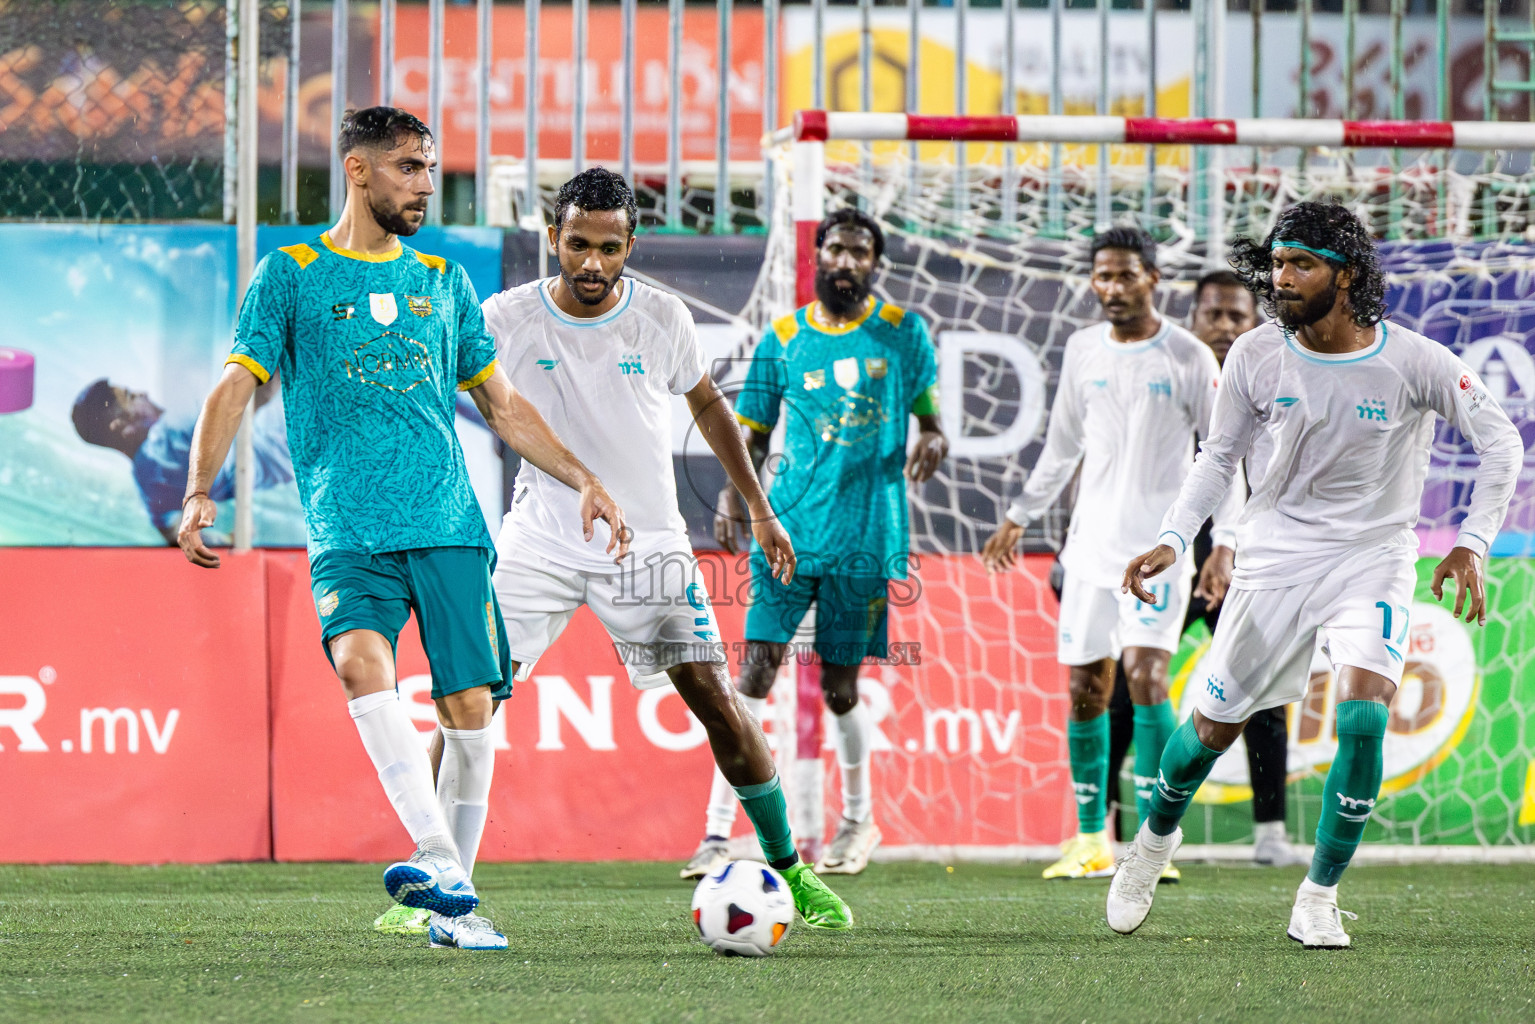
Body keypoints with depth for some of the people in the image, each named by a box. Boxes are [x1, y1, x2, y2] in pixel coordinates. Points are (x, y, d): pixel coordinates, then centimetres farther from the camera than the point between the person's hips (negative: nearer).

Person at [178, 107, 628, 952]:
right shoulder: (291, 275, 7)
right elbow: (235, 386, 1)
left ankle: (451, 905, 8)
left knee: (470, 707, -4)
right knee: (361, 662, -29)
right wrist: (199, 493, -13)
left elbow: (501, 405, 25)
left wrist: (583, 480, 18)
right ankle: (439, 860, -35)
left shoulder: (441, 281, 18)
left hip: (450, 525, 4)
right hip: (349, 530, -4)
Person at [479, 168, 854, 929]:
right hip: (540, 542, 0)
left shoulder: (662, 318, -6)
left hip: (647, 543, 0)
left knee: (716, 699, -7)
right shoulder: (505, 320, -10)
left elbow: (707, 404, 11)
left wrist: (760, 509, 14)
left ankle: (789, 871, 6)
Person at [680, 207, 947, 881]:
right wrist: (733, 494, -8)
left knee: (839, 685, 6)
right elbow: (750, 432, 9)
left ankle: (858, 820, 31)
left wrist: (932, 439, -13)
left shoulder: (903, 332, 5)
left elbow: (928, 414, 11)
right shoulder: (783, 338, 6)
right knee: (757, 667, -12)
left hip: (867, 533, 0)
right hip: (790, 525, 0)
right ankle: (719, 833, -14)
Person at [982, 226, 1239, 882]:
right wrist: (1020, 518, 22)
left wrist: (1224, 543, -8)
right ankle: (1091, 841, 15)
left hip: (1158, 547, -5)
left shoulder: (1188, 358, -4)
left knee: (1145, 676, -18)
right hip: (1092, 544, 5)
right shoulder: (1083, 350, 9)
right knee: (1085, 688, 4)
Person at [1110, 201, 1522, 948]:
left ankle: (1318, 900, -9)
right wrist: (1174, 538, -5)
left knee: (1363, 716, -22)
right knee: (1214, 725, 5)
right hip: (1276, 554, 2)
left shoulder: (1413, 361, -13)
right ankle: (1156, 836, 37)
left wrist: (1472, 544, -12)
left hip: (1372, 558, -2)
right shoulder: (1256, 356, -7)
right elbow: (1220, 456, 7)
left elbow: (1501, 442, -5)